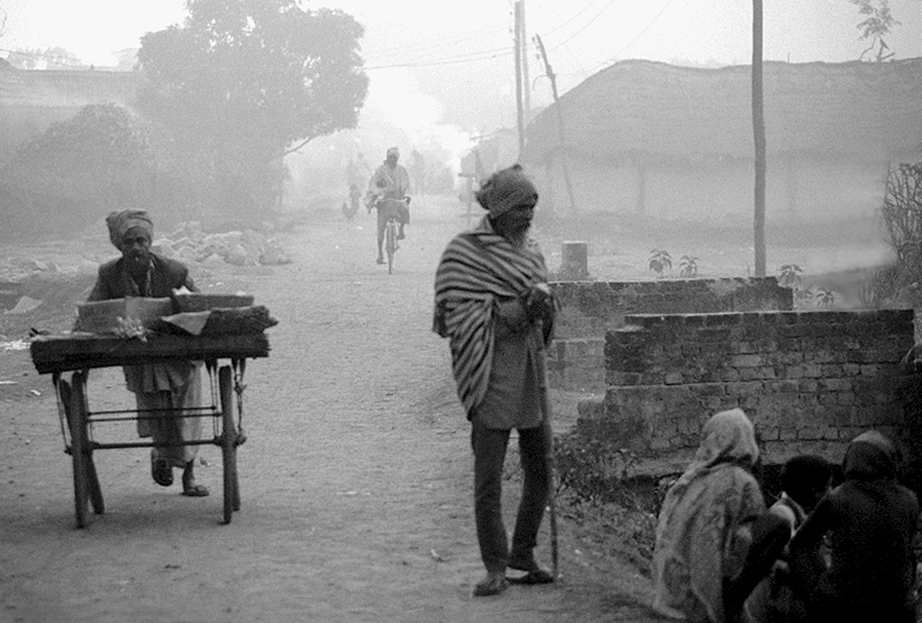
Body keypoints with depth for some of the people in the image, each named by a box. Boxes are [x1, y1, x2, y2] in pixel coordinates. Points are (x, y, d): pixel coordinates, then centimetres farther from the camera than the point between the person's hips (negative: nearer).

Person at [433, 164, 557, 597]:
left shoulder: (530, 250, 14)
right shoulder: (465, 253, -6)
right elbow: (466, 321, -12)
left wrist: (542, 305, -5)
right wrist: (518, 309, -19)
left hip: (531, 371, 7)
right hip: (492, 375, -7)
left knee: (540, 471, 10)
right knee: (488, 477, -5)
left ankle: (523, 555, 25)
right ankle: (495, 568, 2)